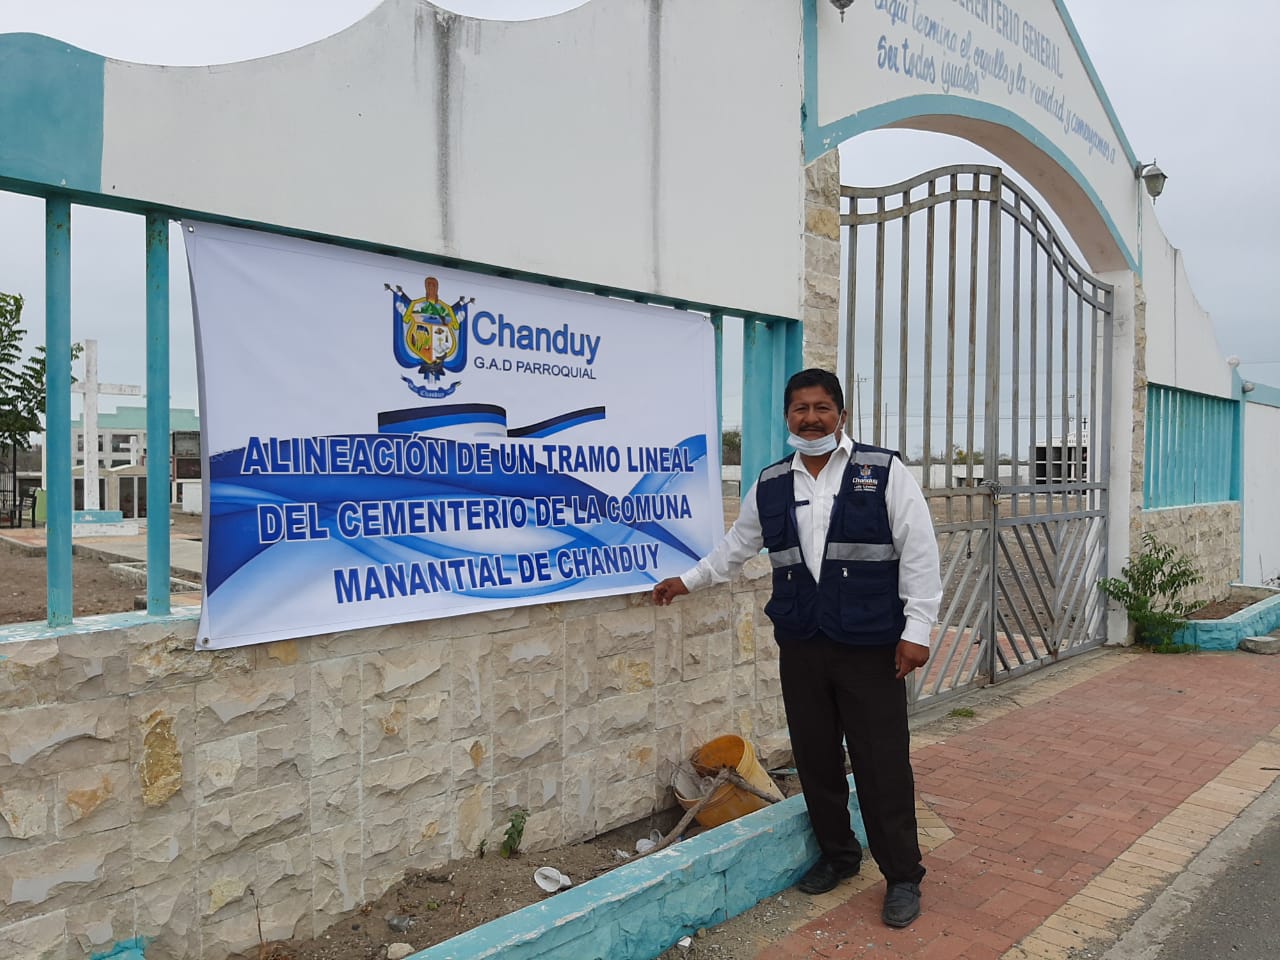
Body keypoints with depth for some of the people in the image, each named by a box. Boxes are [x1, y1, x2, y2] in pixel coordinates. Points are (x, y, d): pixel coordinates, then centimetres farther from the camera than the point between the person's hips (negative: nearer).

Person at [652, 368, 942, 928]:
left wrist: (916, 629, -10)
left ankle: (903, 876, 19)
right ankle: (837, 854, 34)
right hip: (800, 647, 4)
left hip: (870, 647, -4)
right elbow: (737, 546, 23)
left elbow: (919, 553, -6)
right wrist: (689, 580, 28)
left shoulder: (884, 472, -4)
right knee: (815, 759, 13)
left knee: (882, 765, 1)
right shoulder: (769, 486, 8)